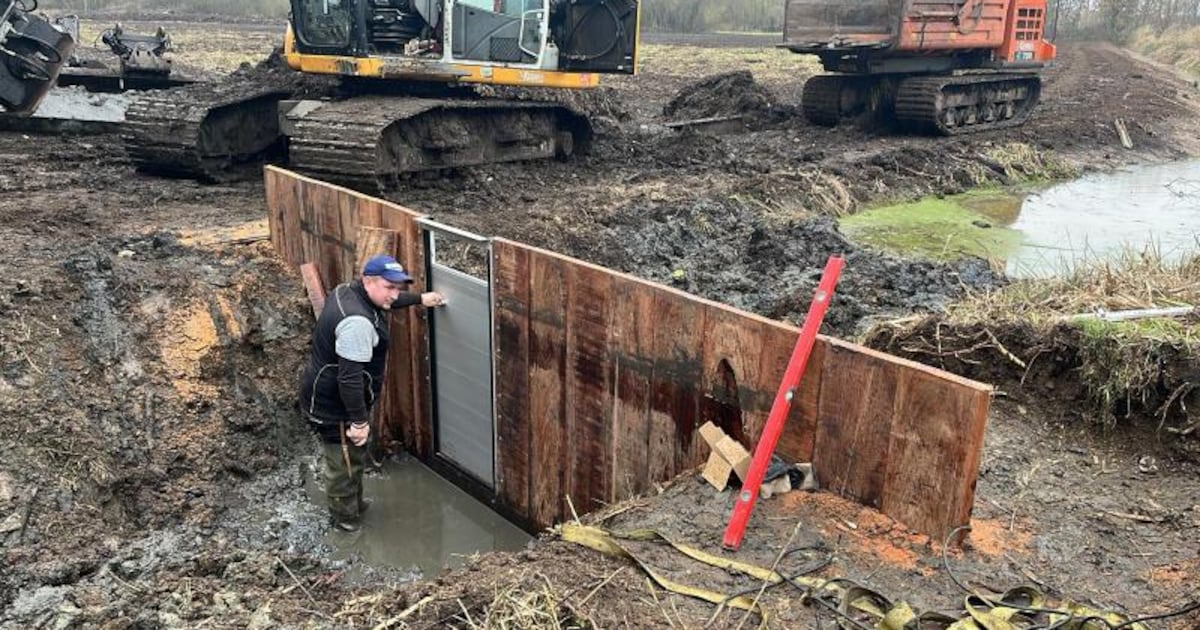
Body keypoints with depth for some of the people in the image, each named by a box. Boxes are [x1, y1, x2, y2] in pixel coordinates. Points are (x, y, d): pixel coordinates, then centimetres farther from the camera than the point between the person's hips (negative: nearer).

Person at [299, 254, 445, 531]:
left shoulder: (349, 291, -1)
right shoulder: (357, 322, -33)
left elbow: (386, 301, 22)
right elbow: (350, 377, -32)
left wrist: (420, 298, 29)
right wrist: (359, 420, -26)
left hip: (329, 395, 10)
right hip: (333, 406, -10)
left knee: (353, 456, 27)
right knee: (344, 464, 9)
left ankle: (354, 505, 46)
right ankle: (346, 520, 28)